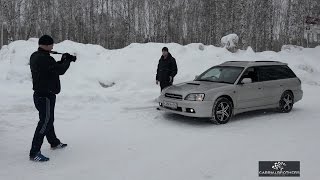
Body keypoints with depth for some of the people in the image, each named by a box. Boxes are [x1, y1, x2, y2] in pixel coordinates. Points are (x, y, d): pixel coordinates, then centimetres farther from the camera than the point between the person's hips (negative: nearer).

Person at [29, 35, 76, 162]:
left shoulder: (35, 56, 9)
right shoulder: (44, 58, -22)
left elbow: (53, 68, 14)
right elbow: (60, 70, -19)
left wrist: (62, 61, 4)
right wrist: (67, 60, -3)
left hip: (40, 94, 11)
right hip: (45, 95, -11)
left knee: (48, 119, 22)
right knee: (45, 122, -6)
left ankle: (54, 143, 40)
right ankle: (34, 153, -2)